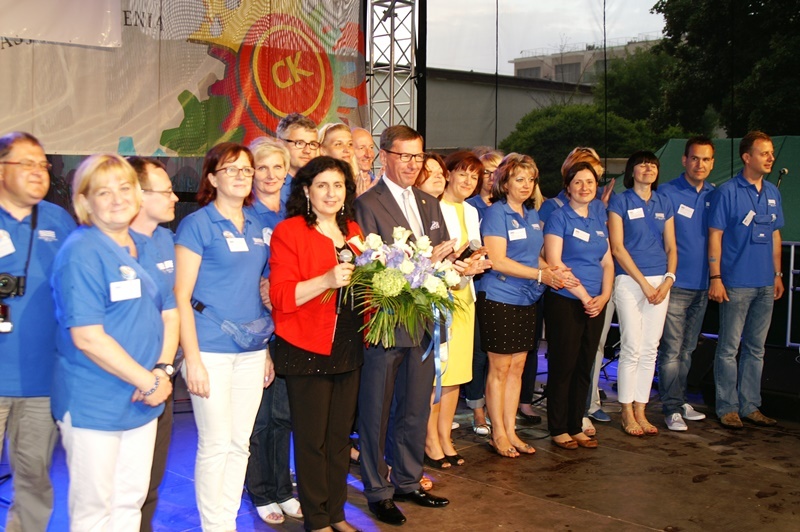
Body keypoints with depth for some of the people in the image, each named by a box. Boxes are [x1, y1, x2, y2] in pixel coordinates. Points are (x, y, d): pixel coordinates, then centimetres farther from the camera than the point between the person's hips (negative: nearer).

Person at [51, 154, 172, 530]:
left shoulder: (140, 250, 9)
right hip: (93, 405, -7)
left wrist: (162, 371, -4)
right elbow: (88, 338, -20)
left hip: (142, 401, 7)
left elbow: (162, 315, 13)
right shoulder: (82, 252, -15)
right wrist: (148, 382, -15)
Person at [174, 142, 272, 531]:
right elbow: (181, 296, -9)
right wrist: (192, 359, -14)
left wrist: (266, 350, 15)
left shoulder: (255, 228, 13)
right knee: (215, 444, -1)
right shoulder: (197, 224, -6)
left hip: (251, 351, 6)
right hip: (211, 350, -6)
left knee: (240, 443, 11)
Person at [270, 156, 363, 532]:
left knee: (340, 435, 13)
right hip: (306, 351, -6)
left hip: (348, 347, 6)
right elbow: (281, 297, -15)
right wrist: (327, 281, -26)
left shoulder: (353, 231, 12)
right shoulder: (289, 232, -7)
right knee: (311, 439, 3)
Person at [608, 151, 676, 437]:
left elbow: (671, 247, 13)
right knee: (632, 348, -6)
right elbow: (617, 247, -7)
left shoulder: (664, 203, 14)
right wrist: (644, 283, -11)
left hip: (660, 281, 5)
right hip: (629, 281, -4)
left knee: (650, 349, 5)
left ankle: (640, 411, 13)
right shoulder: (620, 201, 0)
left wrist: (668, 279, -3)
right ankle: (627, 412, 6)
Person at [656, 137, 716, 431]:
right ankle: (672, 408, 3)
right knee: (672, 349, -4)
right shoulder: (667, 193, -5)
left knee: (687, 350, 14)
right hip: (675, 284, -5)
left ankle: (680, 400, 24)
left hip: (702, 286, 5)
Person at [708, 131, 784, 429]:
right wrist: (715, 278, -13)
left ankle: (750, 406, 20)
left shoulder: (773, 193, 11)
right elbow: (714, 236, -8)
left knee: (756, 348, 12)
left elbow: (775, 236, 18)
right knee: (729, 348, 0)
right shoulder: (727, 192, -7)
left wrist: (777, 274, 14)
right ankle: (727, 408, 9)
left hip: (765, 284, 6)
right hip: (736, 283, -6)